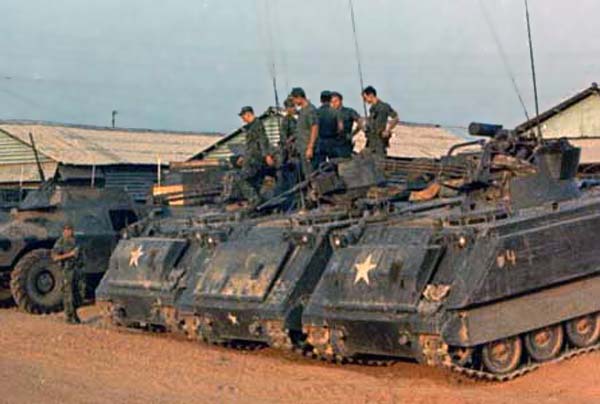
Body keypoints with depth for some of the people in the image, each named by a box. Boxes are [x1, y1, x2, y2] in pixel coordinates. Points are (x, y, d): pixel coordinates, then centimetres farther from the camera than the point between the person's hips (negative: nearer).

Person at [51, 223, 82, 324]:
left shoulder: (74, 241, 12)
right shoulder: (60, 242, -10)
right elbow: (55, 257, -19)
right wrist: (69, 254, -22)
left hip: (75, 269, 7)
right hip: (66, 270, -7)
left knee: (75, 293, 11)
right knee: (68, 294, -6)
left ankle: (74, 315, 20)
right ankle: (69, 317, -1)